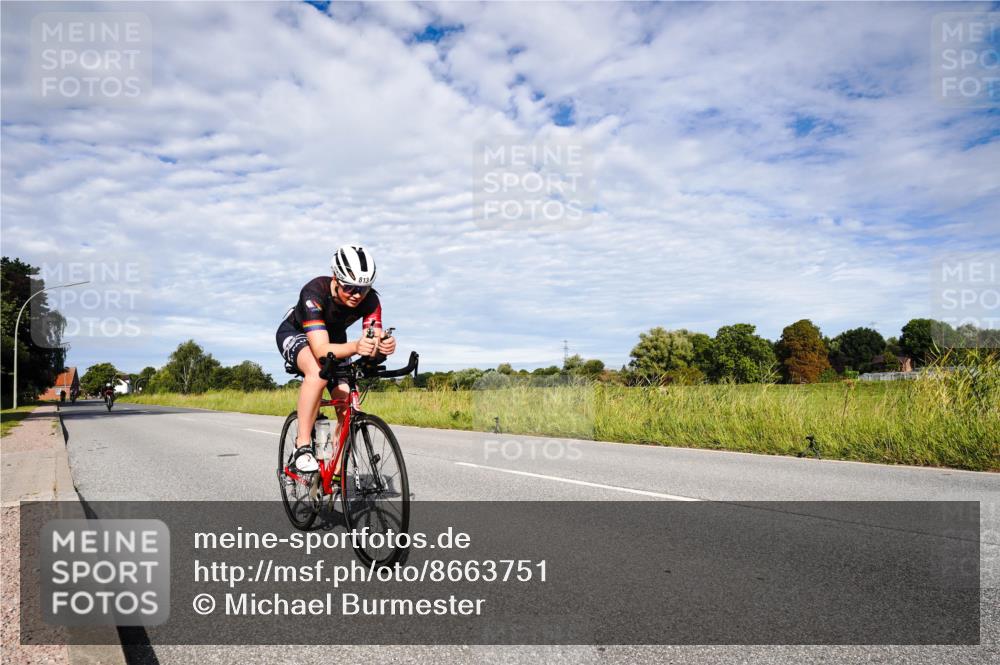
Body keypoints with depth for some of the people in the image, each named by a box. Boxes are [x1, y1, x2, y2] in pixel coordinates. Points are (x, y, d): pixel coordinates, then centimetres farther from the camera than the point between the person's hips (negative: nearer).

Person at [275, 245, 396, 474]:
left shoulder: (369, 300, -27)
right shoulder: (315, 292, -38)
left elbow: (375, 341, -34)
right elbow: (321, 350, -47)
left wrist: (384, 346, -58)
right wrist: (355, 347, -66)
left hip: (334, 339, 4)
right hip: (295, 334, -4)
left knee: (349, 410, -11)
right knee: (318, 372, -39)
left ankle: (335, 473, 4)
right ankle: (302, 446, -28)